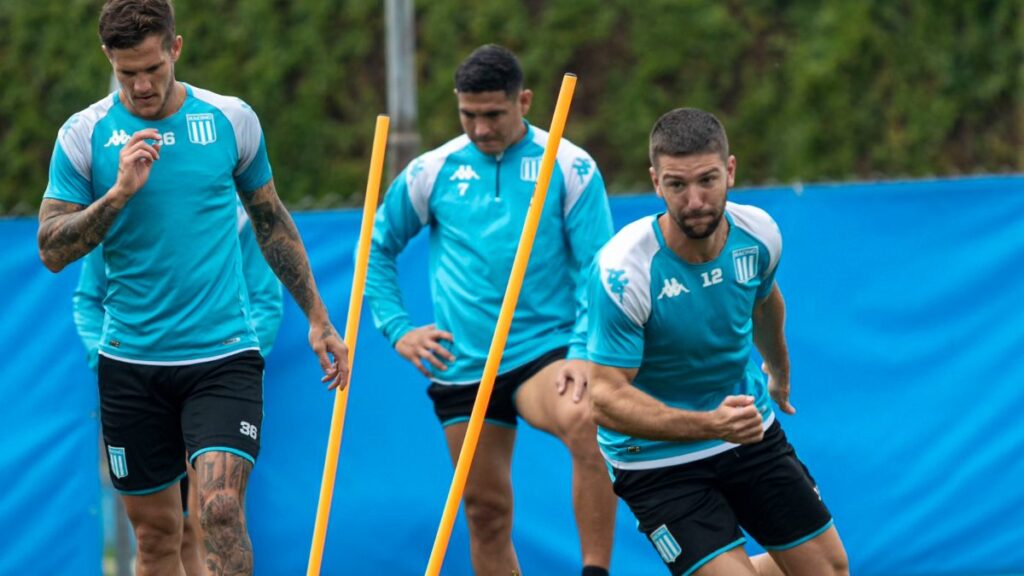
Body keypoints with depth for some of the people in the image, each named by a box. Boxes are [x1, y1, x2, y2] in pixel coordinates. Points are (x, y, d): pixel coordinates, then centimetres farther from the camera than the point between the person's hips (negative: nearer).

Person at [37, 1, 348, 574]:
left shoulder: (232, 120, 1)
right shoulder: (85, 135, -1)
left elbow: (271, 221, 15)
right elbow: (52, 251, -5)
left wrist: (318, 319, 17)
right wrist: (119, 193, -19)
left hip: (223, 355, -1)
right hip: (132, 363, 1)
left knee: (222, 508, -18)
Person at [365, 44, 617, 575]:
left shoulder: (570, 168, -1)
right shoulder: (432, 172, 5)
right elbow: (377, 249, 18)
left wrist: (583, 355, -16)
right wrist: (397, 329, 7)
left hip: (545, 351, -3)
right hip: (462, 368, 3)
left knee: (586, 422, -34)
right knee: (486, 512, 6)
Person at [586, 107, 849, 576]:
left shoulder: (756, 234, -12)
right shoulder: (623, 273, -29)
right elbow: (606, 400, -29)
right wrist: (710, 425, -42)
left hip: (750, 431, 6)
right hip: (658, 459, -6)